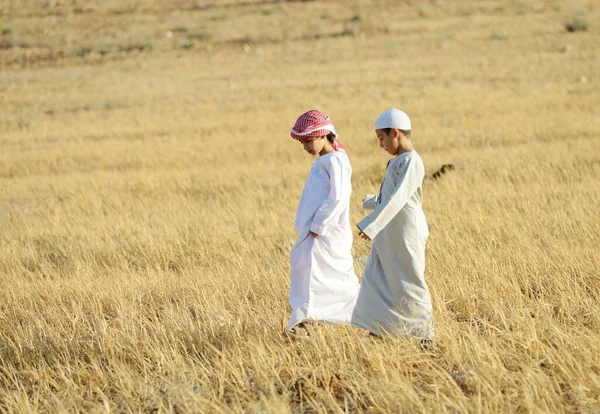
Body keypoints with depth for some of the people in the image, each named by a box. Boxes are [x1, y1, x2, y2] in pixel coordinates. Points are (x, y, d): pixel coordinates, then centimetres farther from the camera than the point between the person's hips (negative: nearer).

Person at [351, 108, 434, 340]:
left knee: (408, 284, -3)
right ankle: (377, 330, 12)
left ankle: (425, 334, 6)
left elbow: (398, 198, -28)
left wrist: (371, 225, -36)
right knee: (376, 280, 9)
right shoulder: (398, 161, 13)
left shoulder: (411, 162, -18)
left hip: (405, 235, -10)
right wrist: (371, 202, 48)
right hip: (388, 234, 10)